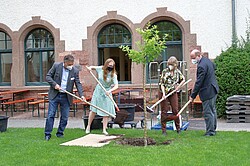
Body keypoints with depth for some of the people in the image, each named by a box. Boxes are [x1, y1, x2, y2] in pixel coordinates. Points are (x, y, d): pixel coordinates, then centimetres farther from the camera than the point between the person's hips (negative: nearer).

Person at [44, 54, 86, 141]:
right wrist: (54, 84, -16)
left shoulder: (75, 71, -2)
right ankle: (47, 134, 7)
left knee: (65, 117, 5)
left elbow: (78, 84, -1)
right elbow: (48, 76, 0)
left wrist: (81, 95, -14)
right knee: (51, 115, -2)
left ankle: (60, 133, 21)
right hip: (54, 95, -2)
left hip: (66, 97, 2)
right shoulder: (56, 66, -5)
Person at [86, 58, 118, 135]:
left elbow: (116, 86, -21)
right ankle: (88, 126, 20)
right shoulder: (100, 69, -7)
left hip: (106, 94, -1)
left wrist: (110, 91, -38)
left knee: (106, 112, 0)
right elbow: (92, 67, 13)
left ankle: (104, 129, 8)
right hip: (98, 91, 2)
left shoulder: (113, 75, -14)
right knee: (93, 110, 4)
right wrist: (90, 67, -10)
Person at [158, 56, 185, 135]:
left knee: (175, 110, 3)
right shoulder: (165, 71, -9)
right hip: (164, 92, -3)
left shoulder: (177, 72, 0)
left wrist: (178, 86, 0)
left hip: (173, 93, 3)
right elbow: (162, 84, -11)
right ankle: (163, 130, 6)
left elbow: (183, 80, 15)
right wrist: (163, 93, -21)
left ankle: (178, 128, 17)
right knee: (164, 111, 0)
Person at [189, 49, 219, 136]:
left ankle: (210, 132, 3)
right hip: (213, 89, 11)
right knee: (212, 110, 18)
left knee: (208, 113, -3)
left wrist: (193, 96, -17)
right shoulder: (207, 60, 7)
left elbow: (199, 82, -23)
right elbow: (214, 67, 28)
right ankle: (213, 129, 29)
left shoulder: (201, 66, -24)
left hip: (208, 92, -11)